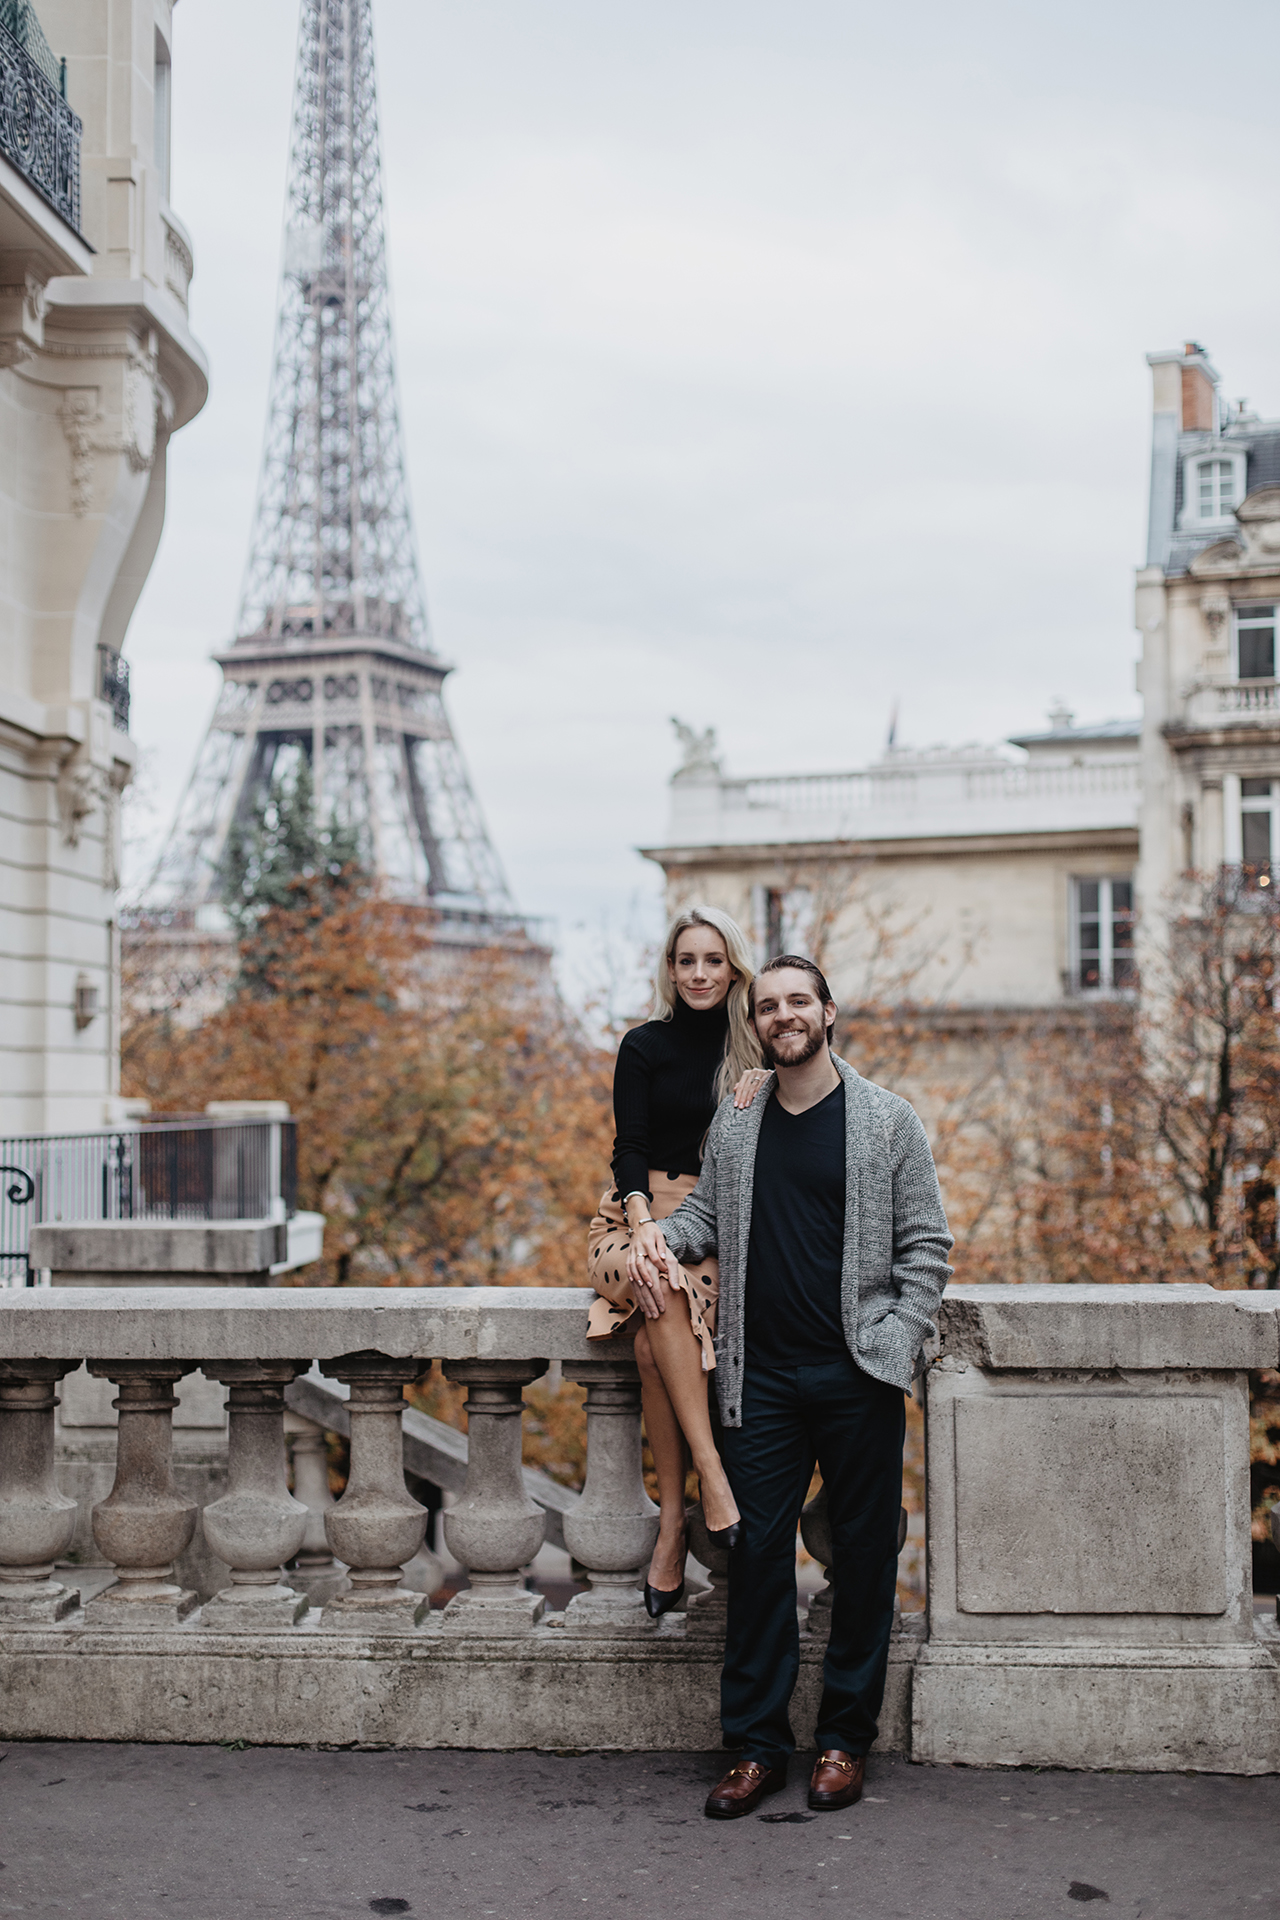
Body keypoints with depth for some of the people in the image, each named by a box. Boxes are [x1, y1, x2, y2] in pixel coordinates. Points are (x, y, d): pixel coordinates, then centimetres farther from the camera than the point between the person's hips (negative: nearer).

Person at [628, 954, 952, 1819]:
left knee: (863, 1553, 5)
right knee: (759, 1549, 3)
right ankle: (757, 1745, 11)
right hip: (763, 1378, 3)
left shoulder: (887, 1120, 1)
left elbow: (926, 1243, 1)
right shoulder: (735, 1124, 10)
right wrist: (662, 1236, -3)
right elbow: (707, 1211, 20)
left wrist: (898, 1345, -9)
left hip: (858, 1376, -2)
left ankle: (847, 1740, 17)